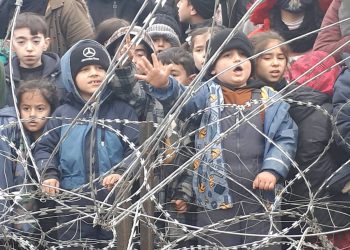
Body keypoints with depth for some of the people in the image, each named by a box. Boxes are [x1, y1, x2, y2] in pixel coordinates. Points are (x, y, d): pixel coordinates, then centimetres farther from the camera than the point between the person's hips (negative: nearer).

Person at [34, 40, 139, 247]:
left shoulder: (122, 111, 3)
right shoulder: (63, 114, 9)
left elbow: (136, 148, -3)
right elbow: (45, 149, 12)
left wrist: (122, 172, -19)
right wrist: (49, 174, -6)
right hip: (74, 204, 2)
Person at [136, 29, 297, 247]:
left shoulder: (269, 99, 9)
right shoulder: (207, 94, 4)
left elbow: (286, 137, 5)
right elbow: (182, 99, -15)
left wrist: (273, 169, -11)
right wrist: (164, 86, -37)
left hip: (260, 199, 1)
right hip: (216, 199, -1)